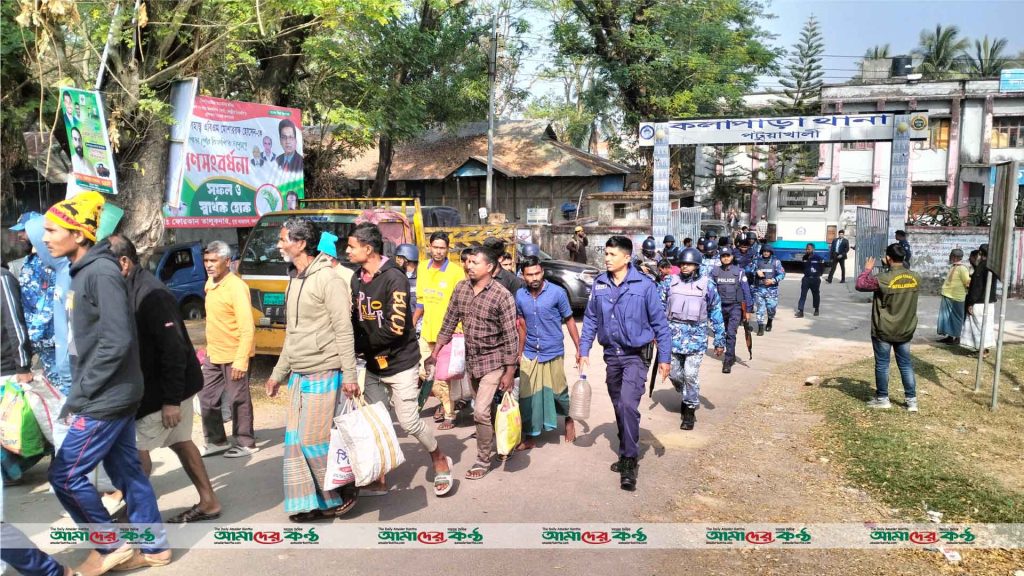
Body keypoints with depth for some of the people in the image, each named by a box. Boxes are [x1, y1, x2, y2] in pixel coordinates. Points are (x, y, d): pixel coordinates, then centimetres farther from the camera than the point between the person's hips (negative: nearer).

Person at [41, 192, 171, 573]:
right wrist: (78, 395, 13)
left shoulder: (101, 272, -18)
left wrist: (78, 396, -17)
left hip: (105, 400, -9)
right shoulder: (83, 272, 12)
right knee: (127, 471, 14)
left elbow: (116, 342, -24)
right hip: (111, 397, 9)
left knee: (64, 475, 0)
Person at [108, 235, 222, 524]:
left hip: (168, 388, -10)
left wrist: (171, 399, -24)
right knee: (180, 442, 15)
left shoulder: (151, 294, -22)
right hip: (166, 385, 10)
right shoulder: (133, 290, 8)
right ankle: (208, 502, 24)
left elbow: (174, 348, -25)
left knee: (137, 447, -1)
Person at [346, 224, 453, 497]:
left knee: (409, 422, -2)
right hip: (373, 365, 7)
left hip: (400, 363, -6)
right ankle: (378, 480, 21)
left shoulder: (394, 278, -18)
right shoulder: (357, 279, 4)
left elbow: (394, 328, -23)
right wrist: (361, 350, -11)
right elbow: (354, 321, 6)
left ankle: (441, 461, 22)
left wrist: (358, 346, -15)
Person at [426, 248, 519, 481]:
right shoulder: (461, 288, -1)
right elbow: (449, 322, 8)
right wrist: (435, 353, 8)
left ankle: (483, 460, 7)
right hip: (470, 359, 6)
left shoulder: (502, 296, -18)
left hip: (493, 360, -6)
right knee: (486, 409, 19)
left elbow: (511, 337, -15)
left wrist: (509, 373, -14)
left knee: (481, 411, -11)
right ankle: (493, 444, 40)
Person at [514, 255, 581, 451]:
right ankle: (529, 437, 15)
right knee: (527, 396, 2)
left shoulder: (557, 292, -11)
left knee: (558, 391, 9)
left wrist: (579, 348, -5)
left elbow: (569, 320, -2)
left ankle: (569, 420, 38)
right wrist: (520, 352, 13)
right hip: (530, 354, 3)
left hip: (553, 353, -3)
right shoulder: (520, 296, 0)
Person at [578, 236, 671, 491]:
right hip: (611, 355, 5)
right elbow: (590, 319, 8)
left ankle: (630, 461, -8)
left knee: (628, 405, -19)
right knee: (618, 407, 15)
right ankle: (625, 453, 32)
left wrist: (664, 357, -7)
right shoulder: (599, 284, 0)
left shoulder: (644, 285, -12)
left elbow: (659, 322, -7)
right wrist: (584, 350, 4)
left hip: (635, 356, -5)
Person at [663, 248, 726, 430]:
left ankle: (690, 411, 12)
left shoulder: (707, 284, -4)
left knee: (691, 375, -4)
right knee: (674, 373, 10)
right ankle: (687, 397, 39)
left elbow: (716, 312, 1)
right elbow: (662, 308, 10)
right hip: (674, 334, 3)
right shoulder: (672, 282, 2)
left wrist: (720, 340, 0)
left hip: (696, 336, -3)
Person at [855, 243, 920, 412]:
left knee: (882, 364, 7)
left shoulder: (883, 279, -20)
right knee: (906, 364, 13)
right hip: (906, 331, 5)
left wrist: (867, 269, 6)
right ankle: (912, 400, 16)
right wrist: (891, 268, 23)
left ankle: (882, 399, 17)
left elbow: (860, 285, -7)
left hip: (883, 331, -5)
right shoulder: (915, 278, -3)